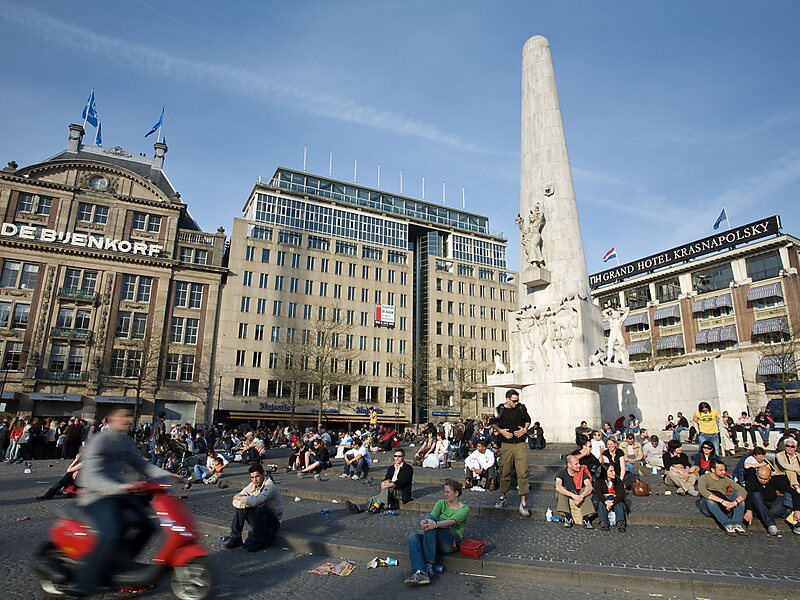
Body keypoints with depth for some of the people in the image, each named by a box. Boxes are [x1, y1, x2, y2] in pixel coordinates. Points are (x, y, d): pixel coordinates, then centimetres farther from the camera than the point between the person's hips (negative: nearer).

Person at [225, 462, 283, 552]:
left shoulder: (270, 487, -22)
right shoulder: (252, 485, 0)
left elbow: (255, 501, -36)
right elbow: (235, 501, -5)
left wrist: (240, 498, -19)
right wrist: (247, 503, -24)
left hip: (274, 520, -7)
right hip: (258, 519, 7)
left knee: (260, 509, -35)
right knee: (239, 507, -9)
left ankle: (258, 542, -19)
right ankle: (235, 538, -3)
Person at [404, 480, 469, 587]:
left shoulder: (464, 509, 1)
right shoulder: (441, 503, 14)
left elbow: (451, 522, -19)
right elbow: (433, 516, -7)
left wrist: (435, 524, -40)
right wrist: (424, 522, -32)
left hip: (452, 542, -5)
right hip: (436, 541, 5)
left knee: (429, 517, -29)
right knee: (413, 537, -26)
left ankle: (429, 565, -35)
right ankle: (419, 573, -44)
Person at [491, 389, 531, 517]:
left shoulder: (521, 408, 3)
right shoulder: (500, 410, -1)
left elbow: (528, 420, 17)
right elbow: (493, 424, 7)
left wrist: (525, 429, -1)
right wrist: (501, 431, -8)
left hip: (520, 444, 0)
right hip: (506, 445, 0)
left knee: (522, 472, -8)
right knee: (505, 471, 7)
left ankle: (523, 503, -5)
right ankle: (502, 497, 25)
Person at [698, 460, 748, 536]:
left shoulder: (726, 479, -1)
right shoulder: (704, 478, -12)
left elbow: (743, 491, -11)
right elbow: (702, 491, -34)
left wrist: (735, 502, -31)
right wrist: (722, 501, -43)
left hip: (724, 508, 4)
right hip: (708, 507, -4)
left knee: (738, 495, -16)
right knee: (709, 498, -35)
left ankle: (737, 524, -28)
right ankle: (727, 525, -36)